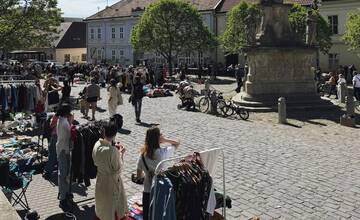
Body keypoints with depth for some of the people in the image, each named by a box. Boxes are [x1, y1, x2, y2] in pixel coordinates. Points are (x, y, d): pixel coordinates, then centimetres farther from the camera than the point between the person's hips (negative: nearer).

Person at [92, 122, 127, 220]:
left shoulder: (97, 145, -12)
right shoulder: (113, 151, -31)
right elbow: (118, 169, -20)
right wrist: (121, 154, -10)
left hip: (100, 179, 6)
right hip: (112, 181, -6)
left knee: (101, 203, 26)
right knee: (112, 204, 16)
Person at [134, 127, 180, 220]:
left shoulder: (142, 155, -8)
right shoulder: (163, 152, -17)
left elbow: (139, 176, 2)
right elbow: (177, 143, 0)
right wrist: (165, 140, -12)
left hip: (147, 192, 2)